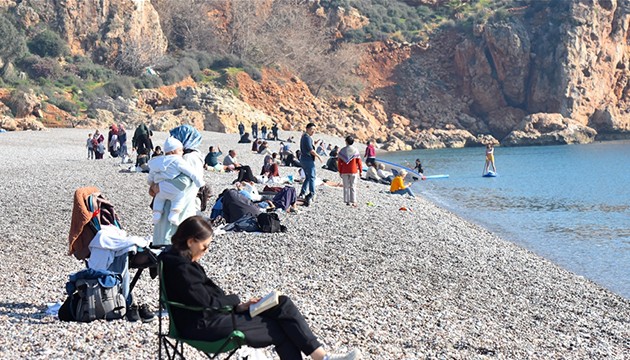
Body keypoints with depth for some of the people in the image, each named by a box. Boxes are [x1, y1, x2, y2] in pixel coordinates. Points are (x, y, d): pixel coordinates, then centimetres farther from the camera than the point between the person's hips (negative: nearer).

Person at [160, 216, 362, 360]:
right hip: (204, 325, -10)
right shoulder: (180, 267, -22)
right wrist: (236, 300, -3)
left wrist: (238, 305, -1)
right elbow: (206, 300, -21)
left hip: (212, 314, 10)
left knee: (282, 305, -4)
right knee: (278, 328, -6)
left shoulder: (183, 260, 11)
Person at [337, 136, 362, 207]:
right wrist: (360, 171, 5)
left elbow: (339, 162, 1)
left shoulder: (342, 150, 0)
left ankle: (347, 201, 7)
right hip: (353, 171, -1)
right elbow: (359, 162, -4)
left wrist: (340, 171, 10)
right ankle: (353, 201, -3)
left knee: (346, 187, 8)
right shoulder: (355, 150, -3)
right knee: (353, 187, 2)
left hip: (344, 172, 1)